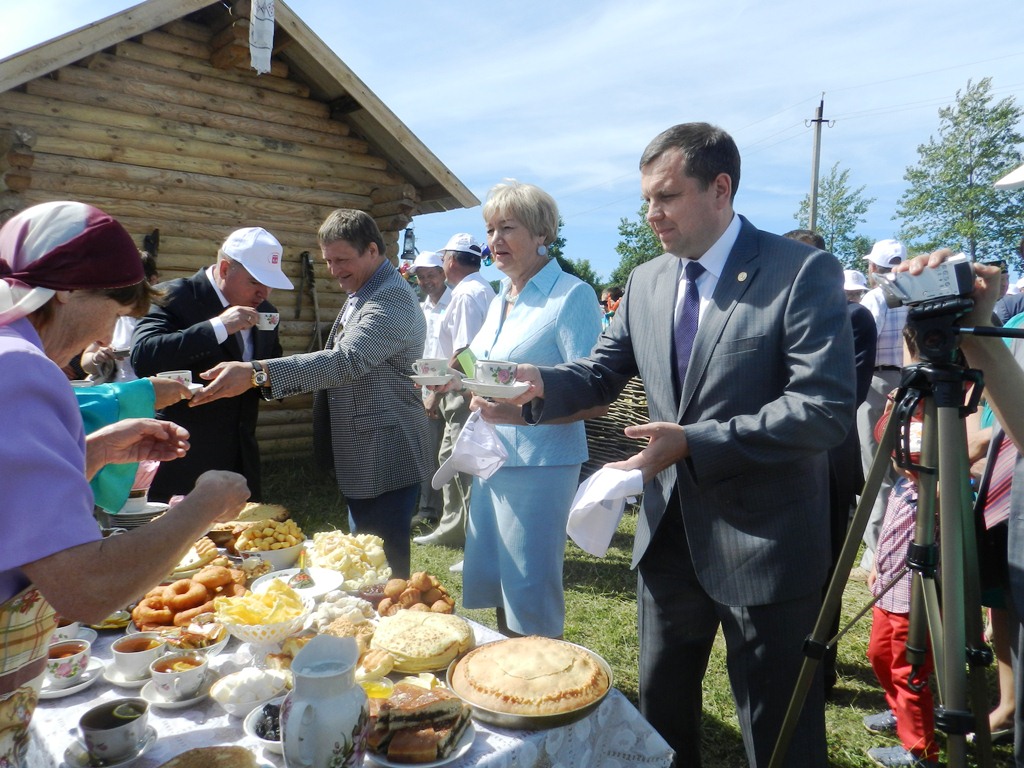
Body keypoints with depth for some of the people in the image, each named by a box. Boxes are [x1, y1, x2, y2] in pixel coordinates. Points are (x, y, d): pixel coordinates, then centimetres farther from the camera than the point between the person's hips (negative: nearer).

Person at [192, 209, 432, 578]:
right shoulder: (359, 295, 14)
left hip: (384, 461, -10)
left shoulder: (393, 298, -18)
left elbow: (347, 360, -32)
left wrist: (256, 373, -38)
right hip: (360, 462, 10)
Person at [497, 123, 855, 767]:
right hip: (670, 534, 6)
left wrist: (695, 442, -25)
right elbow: (602, 374, 9)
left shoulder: (805, 273, -14)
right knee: (661, 710, 24)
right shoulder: (646, 282, 5)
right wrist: (539, 385, -12)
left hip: (764, 543, -6)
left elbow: (826, 411, -21)